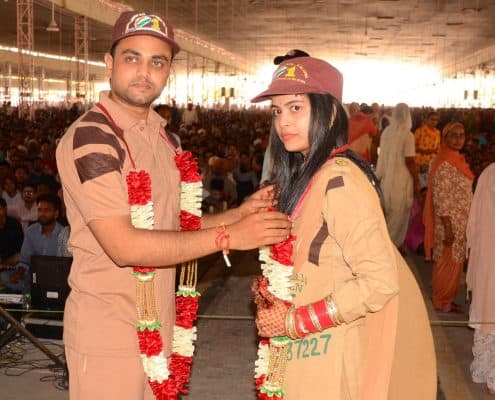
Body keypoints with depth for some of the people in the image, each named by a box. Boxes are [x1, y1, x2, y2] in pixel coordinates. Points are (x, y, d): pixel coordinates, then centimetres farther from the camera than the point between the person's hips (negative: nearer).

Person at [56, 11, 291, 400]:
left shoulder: (163, 137, 9)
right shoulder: (90, 138, -18)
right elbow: (124, 246, -25)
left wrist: (240, 213, -2)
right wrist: (229, 235, -23)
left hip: (158, 324, 8)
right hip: (109, 334, -7)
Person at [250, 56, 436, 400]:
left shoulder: (339, 180, -21)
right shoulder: (305, 175, 6)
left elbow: (380, 281, -25)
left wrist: (296, 321, -19)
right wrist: (269, 288, -3)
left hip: (331, 359, -8)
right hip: (306, 352, 8)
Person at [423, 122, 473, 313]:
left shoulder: (457, 160, 11)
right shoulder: (445, 164, -19)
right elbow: (440, 197, -21)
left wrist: (462, 225, 17)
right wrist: (448, 227, -22)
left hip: (460, 223, 9)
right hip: (449, 223, -9)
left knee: (455, 262, 16)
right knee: (448, 263, 2)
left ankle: (446, 299, 27)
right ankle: (441, 302, 15)